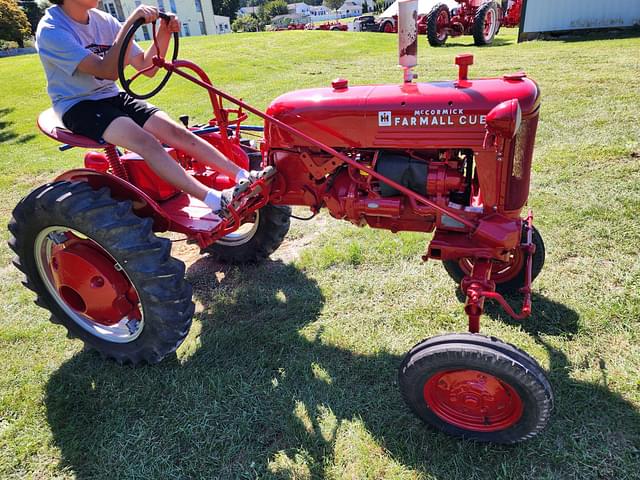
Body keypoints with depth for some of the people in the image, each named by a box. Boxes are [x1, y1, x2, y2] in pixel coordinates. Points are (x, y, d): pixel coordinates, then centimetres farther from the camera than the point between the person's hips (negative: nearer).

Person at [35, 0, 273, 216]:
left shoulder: (103, 20, 5)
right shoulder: (51, 30, -15)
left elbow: (146, 67, 5)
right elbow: (108, 71, -26)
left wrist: (163, 35, -11)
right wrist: (130, 23, -29)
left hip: (113, 97, 6)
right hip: (78, 106, -6)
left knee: (175, 131, -16)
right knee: (145, 141, -31)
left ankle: (245, 177, -22)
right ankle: (216, 201, -42)